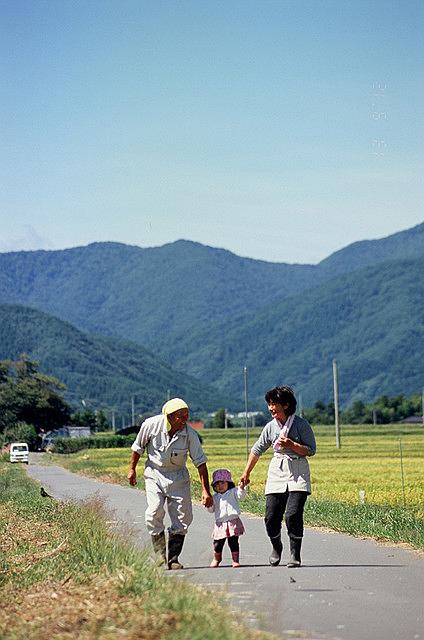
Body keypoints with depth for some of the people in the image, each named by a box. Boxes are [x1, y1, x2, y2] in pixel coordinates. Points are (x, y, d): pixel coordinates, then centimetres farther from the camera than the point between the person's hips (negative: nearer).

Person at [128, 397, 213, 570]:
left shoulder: (190, 433, -19)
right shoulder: (151, 425, -20)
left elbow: (200, 463, -15)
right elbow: (138, 447, 0)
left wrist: (206, 491, -19)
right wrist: (132, 469, 8)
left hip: (178, 476, 1)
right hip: (155, 473, -1)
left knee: (182, 518, -4)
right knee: (155, 512, -19)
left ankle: (173, 558, 6)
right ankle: (160, 553, -5)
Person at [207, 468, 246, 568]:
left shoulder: (233, 492, 6)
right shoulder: (215, 497, 15)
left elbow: (240, 495, -11)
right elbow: (211, 510, 17)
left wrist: (241, 488, -28)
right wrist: (209, 505, -4)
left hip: (233, 522, -3)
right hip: (220, 523, 3)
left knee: (233, 542, -2)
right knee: (218, 544, 7)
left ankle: (235, 560, 8)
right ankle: (216, 559, 28)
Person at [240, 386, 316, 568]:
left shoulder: (301, 424, -6)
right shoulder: (271, 426, 6)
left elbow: (311, 450, -6)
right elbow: (257, 450, 17)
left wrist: (291, 445, -18)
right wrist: (246, 474, 19)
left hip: (298, 474, -4)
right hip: (277, 472, 4)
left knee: (293, 515, -16)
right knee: (271, 517, -2)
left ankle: (295, 555, -4)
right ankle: (276, 547, 25)